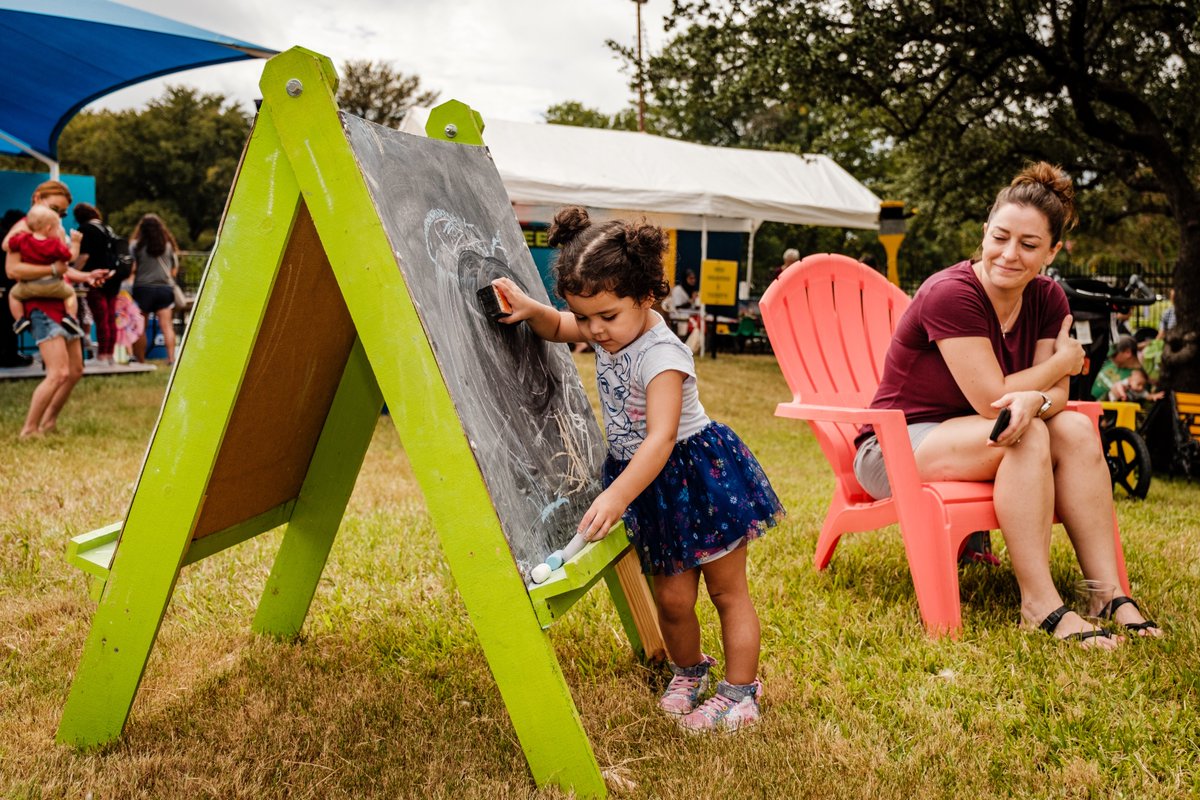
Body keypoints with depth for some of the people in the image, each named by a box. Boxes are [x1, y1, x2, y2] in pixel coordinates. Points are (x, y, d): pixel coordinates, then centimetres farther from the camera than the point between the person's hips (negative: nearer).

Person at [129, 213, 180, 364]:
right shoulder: (169, 245, 6)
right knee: (166, 326, -3)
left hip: (143, 288, -2)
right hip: (165, 287, 2)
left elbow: (131, 267, -5)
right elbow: (175, 269, 11)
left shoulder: (137, 245, -2)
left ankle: (140, 359, 8)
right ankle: (171, 357, -11)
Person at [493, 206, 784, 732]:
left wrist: (616, 497, -43)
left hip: (700, 476, -7)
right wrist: (530, 310, -6)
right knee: (671, 597, 12)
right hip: (654, 487, 7)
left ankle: (740, 694, 18)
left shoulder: (661, 355, -28)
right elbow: (558, 329, 17)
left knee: (728, 591, 7)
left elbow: (661, 437, -36)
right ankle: (687, 671, 37)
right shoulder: (608, 333, -2)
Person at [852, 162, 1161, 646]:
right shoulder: (951, 294, -22)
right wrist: (1064, 360, -9)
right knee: (1027, 435, -29)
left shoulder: (1047, 299, 0)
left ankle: (1110, 594, -18)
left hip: (971, 437, 7)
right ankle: (1040, 606, -28)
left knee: (1076, 430, -17)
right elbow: (992, 399, -23)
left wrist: (1034, 399, -33)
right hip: (895, 448, -7)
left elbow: (1056, 394, -8)